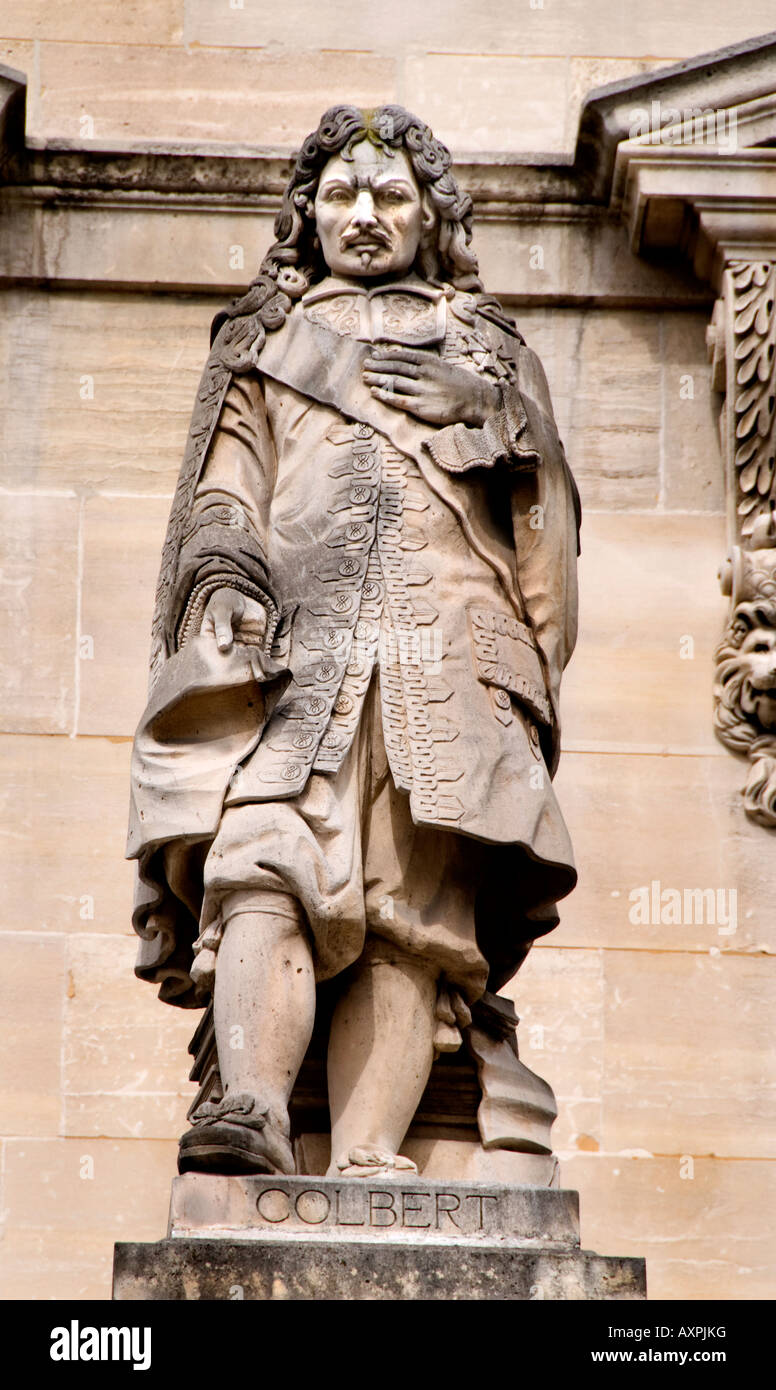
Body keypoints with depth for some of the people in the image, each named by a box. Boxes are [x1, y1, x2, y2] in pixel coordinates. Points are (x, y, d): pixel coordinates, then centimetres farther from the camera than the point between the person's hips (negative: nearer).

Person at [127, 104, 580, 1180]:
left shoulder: (490, 353, 28)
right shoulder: (264, 343, 29)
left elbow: (544, 535, 21)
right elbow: (225, 492, 14)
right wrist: (228, 588, -6)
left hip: (444, 668, 0)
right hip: (288, 661, 0)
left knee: (413, 912, -17)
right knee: (265, 867, -25)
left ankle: (366, 1163, -30)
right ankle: (253, 1110, -43)